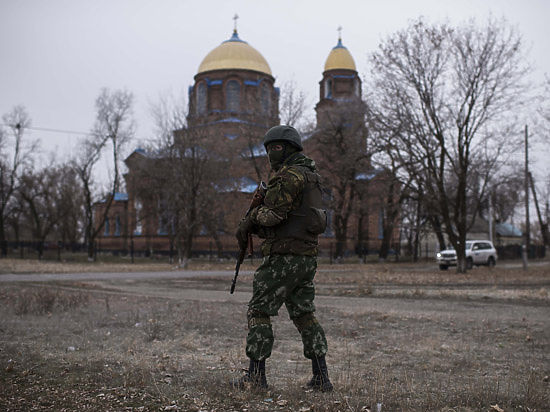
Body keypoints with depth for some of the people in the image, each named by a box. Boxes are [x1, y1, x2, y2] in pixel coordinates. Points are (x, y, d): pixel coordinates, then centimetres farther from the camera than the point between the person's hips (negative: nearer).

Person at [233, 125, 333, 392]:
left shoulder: (291, 174, -11)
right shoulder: (310, 177, 21)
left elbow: (273, 213, -19)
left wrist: (253, 217, 3)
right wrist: (250, 226, 10)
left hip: (284, 256, -9)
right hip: (307, 257, 10)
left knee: (259, 311, 0)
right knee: (304, 315, 12)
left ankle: (256, 376, 3)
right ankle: (321, 378, 11)